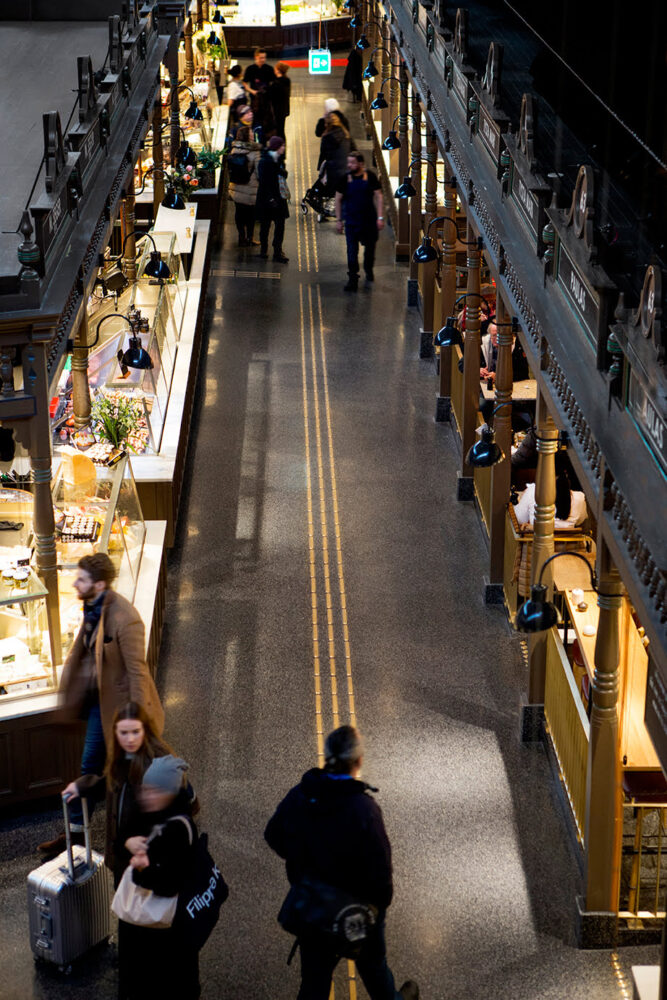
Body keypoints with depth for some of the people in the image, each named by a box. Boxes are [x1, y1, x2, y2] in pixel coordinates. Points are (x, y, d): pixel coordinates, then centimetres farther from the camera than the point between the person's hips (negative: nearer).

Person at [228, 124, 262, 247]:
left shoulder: (234, 150, -3)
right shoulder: (254, 152, -18)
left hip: (236, 188, 5)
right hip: (250, 189, -5)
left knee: (239, 212, 14)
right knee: (250, 213, 9)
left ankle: (242, 237, 21)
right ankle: (249, 238, 16)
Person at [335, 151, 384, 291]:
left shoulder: (370, 176, -6)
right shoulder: (345, 178, -4)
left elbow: (378, 196, -3)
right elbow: (338, 199, 5)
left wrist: (380, 217, -9)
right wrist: (338, 220, 4)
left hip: (369, 219, 1)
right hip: (351, 221, -1)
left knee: (370, 248, 16)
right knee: (352, 251, -7)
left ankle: (369, 271, 40)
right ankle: (352, 279, -4)